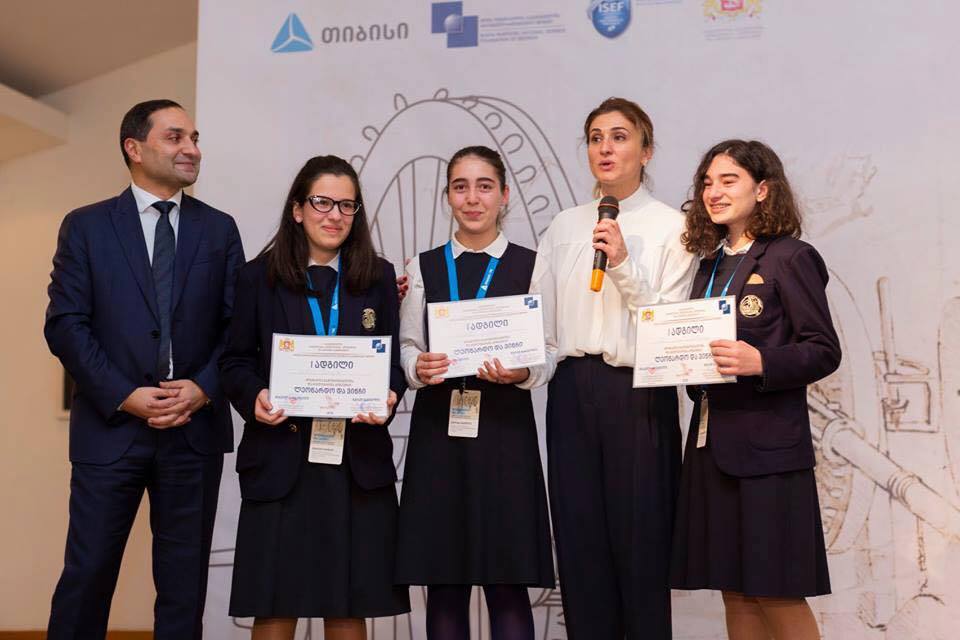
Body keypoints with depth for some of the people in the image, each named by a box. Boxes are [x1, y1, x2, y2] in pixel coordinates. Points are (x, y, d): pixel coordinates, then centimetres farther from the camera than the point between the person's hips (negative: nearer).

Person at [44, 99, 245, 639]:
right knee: (87, 574, 1)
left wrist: (205, 387, -10)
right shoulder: (86, 226, 4)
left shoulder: (219, 229, 10)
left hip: (196, 429, 2)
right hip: (110, 426, -2)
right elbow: (65, 324, -3)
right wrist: (125, 395, -13)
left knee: (184, 580, 8)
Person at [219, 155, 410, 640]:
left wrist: (388, 396, -12)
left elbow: (394, 359, 8)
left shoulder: (378, 277, 9)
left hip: (358, 458, 1)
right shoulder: (259, 276, 5)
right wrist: (254, 397, -14)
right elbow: (235, 360, 6)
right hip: (281, 454, -1)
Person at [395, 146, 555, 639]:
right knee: (443, 583, 6)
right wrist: (419, 369, -13)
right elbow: (407, 345, 8)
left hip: (505, 426, -2)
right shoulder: (423, 267, 11)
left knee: (508, 582, -1)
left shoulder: (530, 266, 5)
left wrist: (518, 372, -19)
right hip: (438, 426, 2)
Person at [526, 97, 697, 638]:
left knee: (640, 537, 1)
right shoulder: (564, 228, 13)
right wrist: (525, 370, -8)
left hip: (639, 392, -4)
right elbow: (543, 322, 9)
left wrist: (624, 266, -15)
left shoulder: (670, 227, 1)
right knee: (579, 537, 6)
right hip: (573, 391, 4)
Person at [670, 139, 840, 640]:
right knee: (734, 591, 11)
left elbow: (824, 351, -11)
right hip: (712, 440, 7)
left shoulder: (790, 258, -6)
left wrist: (761, 363, -25)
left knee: (777, 593, -1)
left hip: (767, 443, -7)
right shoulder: (711, 263, 15)